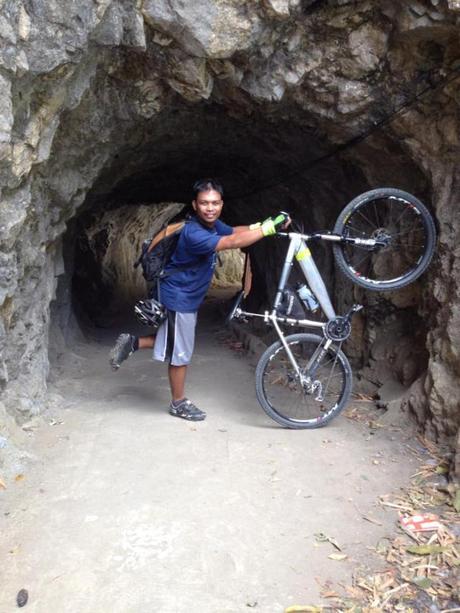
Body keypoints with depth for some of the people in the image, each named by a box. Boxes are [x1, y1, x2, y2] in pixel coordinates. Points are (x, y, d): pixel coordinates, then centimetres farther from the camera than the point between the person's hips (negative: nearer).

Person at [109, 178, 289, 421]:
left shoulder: (213, 224, -2)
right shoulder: (193, 233, -30)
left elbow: (235, 231, 12)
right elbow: (233, 242, -39)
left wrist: (261, 224, -5)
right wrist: (270, 227, -38)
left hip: (188, 295, 9)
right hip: (179, 297, -9)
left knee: (177, 341, 23)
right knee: (181, 353, 6)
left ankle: (133, 342, 28)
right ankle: (179, 403, 22)